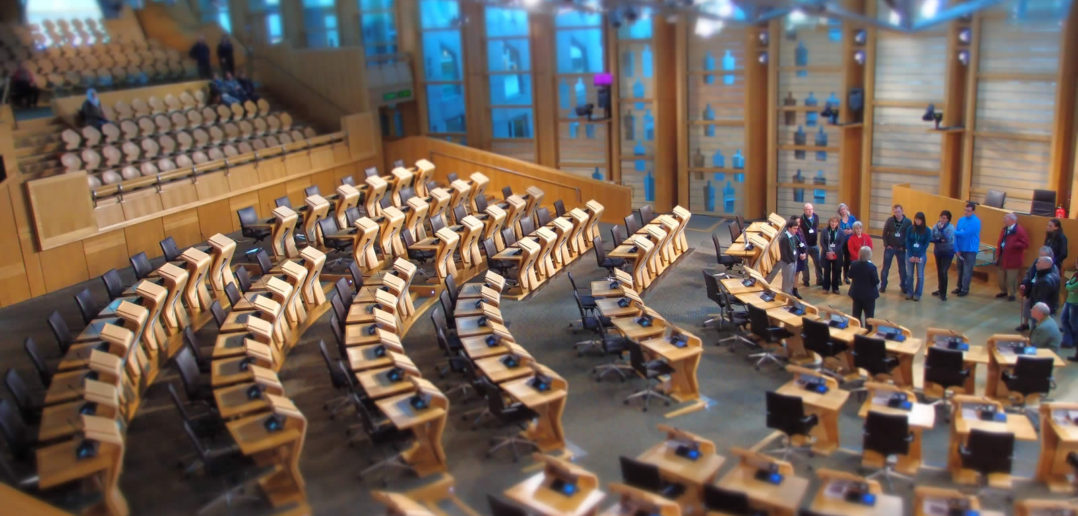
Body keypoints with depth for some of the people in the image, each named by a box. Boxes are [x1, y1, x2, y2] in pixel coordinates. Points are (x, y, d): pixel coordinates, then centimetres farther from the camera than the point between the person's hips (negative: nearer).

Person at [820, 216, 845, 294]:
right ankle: (826, 287, 16)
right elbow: (822, 242, -4)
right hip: (826, 254, 0)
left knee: (836, 271, 5)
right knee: (827, 271, 5)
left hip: (837, 255, 0)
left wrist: (834, 252, -15)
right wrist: (827, 252, -14)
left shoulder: (841, 232, -1)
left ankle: (835, 288, 16)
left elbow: (841, 243, -5)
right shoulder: (825, 231, -2)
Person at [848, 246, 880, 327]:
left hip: (856, 293, 5)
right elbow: (876, 281, -16)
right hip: (869, 294, -5)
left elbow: (850, 276, 6)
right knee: (869, 314, 7)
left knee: (856, 314, 15)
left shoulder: (853, 264, -8)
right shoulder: (871, 267, -23)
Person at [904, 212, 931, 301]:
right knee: (909, 274, 4)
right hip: (910, 254, 1)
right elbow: (907, 242, -2)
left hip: (921, 255, -1)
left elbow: (926, 244, -5)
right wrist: (911, 255, -10)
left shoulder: (927, 230, -5)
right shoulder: (910, 228, -1)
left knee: (920, 275, 3)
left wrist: (918, 256, -11)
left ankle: (917, 294, 11)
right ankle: (909, 293, 15)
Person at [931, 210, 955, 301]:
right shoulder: (935, 226, -3)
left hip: (948, 252, -4)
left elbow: (948, 239, -25)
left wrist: (941, 229, -30)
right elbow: (931, 238, -4)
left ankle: (943, 293, -4)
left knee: (943, 272, -12)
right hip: (938, 251, 4)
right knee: (939, 271, 15)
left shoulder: (951, 227, -13)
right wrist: (939, 240, -21)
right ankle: (940, 289, 31)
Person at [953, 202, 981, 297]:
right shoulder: (961, 220, 6)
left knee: (967, 271, -1)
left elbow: (965, 234, -21)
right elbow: (957, 235, 4)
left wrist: (954, 231, -7)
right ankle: (959, 287, 23)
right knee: (960, 269, 12)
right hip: (961, 249, 5)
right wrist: (957, 249, -4)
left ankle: (965, 289, 6)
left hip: (970, 250, -5)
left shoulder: (976, 221, -13)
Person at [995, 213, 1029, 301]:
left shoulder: (1020, 230, -12)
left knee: (1011, 278, -2)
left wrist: (1013, 245, -26)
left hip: (1012, 260, -8)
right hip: (1002, 258, 8)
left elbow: (1025, 244, -16)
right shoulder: (1004, 230, 13)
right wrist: (998, 255, 14)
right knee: (1002, 277, 16)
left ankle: (1011, 294, 9)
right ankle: (1003, 291, 31)